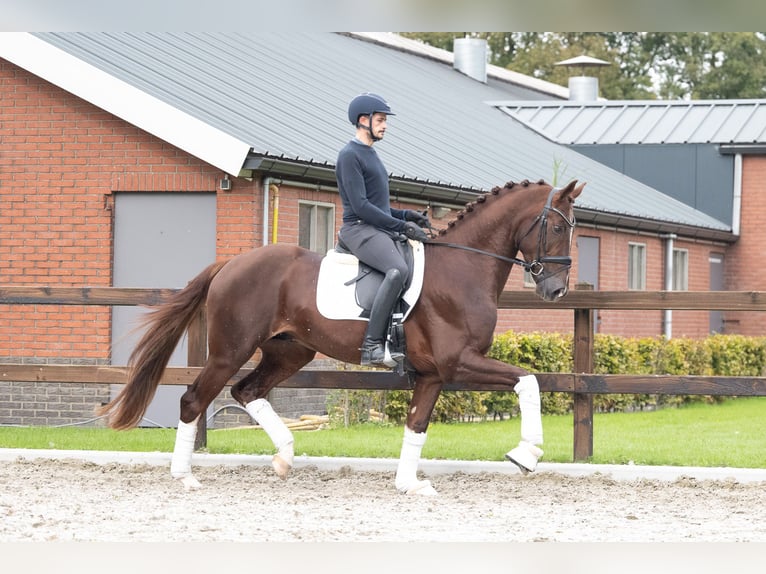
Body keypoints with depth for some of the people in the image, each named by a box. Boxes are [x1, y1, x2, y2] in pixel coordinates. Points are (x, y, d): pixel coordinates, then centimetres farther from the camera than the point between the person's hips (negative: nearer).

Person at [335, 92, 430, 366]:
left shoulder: (371, 155, 23)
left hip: (382, 230, 10)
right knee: (398, 270, -33)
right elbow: (360, 206, -17)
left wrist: (407, 216, 11)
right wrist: (401, 226, -18)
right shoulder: (350, 155, -8)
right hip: (359, 230, -10)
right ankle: (372, 345, -35)